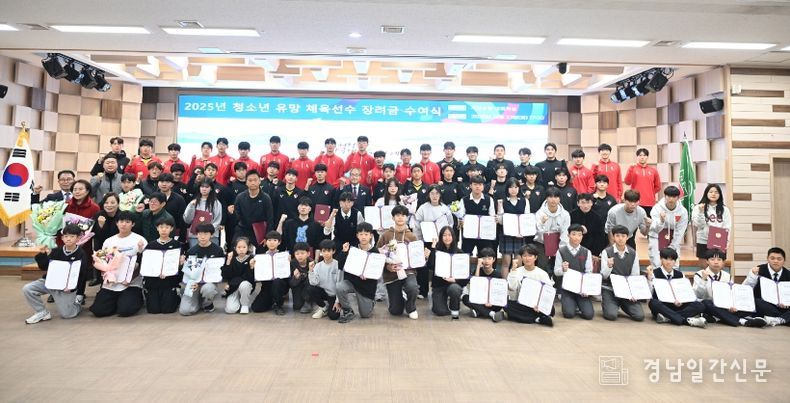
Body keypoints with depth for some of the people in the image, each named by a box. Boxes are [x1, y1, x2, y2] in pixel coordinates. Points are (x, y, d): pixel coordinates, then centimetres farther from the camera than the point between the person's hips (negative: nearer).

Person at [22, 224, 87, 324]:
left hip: (67, 286, -4)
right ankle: (42, 312, 0)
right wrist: (43, 255, -11)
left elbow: (83, 274, -12)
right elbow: (43, 267, 5)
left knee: (66, 314, -9)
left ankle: (76, 305, 28)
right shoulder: (57, 251, 3)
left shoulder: (81, 254, -8)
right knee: (27, 289, -17)